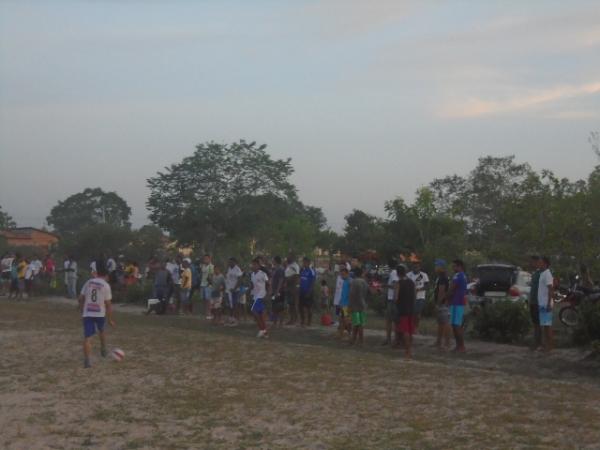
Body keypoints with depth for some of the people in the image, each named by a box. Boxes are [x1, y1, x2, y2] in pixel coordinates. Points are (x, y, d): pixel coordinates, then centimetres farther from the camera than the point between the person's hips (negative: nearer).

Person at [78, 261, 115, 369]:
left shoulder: (88, 282, 6)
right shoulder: (106, 285, -5)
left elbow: (81, 298, 8)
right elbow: (108, 304, -6)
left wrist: (81, 309, 24)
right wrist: (110, 319, 0)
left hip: (87, 313, 1)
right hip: (100, 314, -1)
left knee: (87, 337, -4)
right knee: (101, 332, 27)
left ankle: (86, 360, -17)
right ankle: (103, 351, 44)